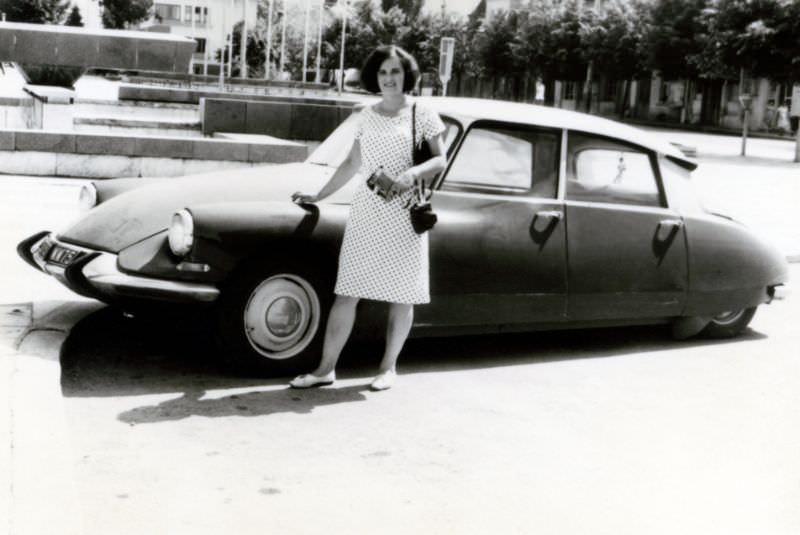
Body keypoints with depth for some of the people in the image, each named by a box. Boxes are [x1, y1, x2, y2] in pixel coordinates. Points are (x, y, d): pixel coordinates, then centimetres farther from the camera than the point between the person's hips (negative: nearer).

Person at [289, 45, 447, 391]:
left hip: (404, 213, -3)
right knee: (347, 291, 0)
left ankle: (388, 367, 17)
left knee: (401, 294, 4)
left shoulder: (422, 115, 2)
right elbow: (352, 164, 19)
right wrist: (318, 196, 20)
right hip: (365, 209, 3)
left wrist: (412, 173, -20)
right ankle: (326, 368, 4)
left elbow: (440, 161, -1)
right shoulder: (367, 116, 12)